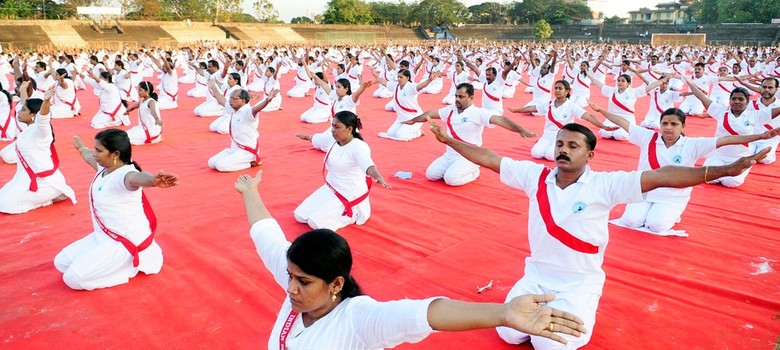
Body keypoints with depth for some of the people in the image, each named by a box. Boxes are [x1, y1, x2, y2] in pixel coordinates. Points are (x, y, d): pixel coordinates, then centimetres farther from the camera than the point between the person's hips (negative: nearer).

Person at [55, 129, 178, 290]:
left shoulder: (124, 174, -27)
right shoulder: (105, 168, 1)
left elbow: (135, 177, -54)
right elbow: (89, 157, 27)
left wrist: (153, 180, -78)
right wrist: (81, 148, 50)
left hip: (127, 241, -10)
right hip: (103, 236, 10)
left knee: (74, 278, -16)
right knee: (61, 262, 16)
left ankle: (130, 267, 1)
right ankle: (119, 263, 19)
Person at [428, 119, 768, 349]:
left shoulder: (604, 184, -14)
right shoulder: (535, 175, -5)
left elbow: (660, 177, -22)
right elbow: (489, 159, -1)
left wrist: (725, 170, -28)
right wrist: (448, 139, 3)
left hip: (580, 282, -3)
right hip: (536, 275, 4)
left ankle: (578, 312, 15)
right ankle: (549, 309, 22)